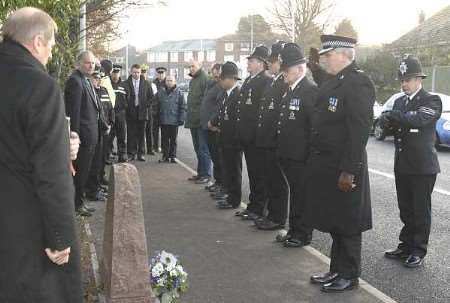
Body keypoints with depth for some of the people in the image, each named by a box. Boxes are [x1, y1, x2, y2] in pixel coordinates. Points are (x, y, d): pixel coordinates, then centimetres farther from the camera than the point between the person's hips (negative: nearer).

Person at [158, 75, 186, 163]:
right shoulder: (160, 92, 6)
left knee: (173, 140, 6)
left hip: (174, 121, -2)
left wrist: (181, 119, -7)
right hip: (163, 121, 2)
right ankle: (165, 156, 14)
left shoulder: (179, 93, -1)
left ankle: (172, 156, 14)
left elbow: (183, 108, -1)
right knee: (164, 139, 7)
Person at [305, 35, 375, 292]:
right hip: (325, 164, 9)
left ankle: (349, 276, 21)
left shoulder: (358, 83, -17)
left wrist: (349, 171, -23)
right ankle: (337, 270, 32)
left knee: (347, 223, 5)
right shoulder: (333, 80, 11)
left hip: (344, 167, -9)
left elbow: (360, 131, -22)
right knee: (333, 222, 18)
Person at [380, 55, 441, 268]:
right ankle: (406, 246, 24)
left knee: (421, 210, 3)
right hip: (402, 165, 6)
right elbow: (393, 125, 3)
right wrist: (389, 121, -18)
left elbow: (419, 119, -26)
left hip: (423, 166, -6)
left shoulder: (432, 101, -7)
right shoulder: (399, 102, 14)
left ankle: (418, 251, 13)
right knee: (406, 210, 14)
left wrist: (393, 115, -27)